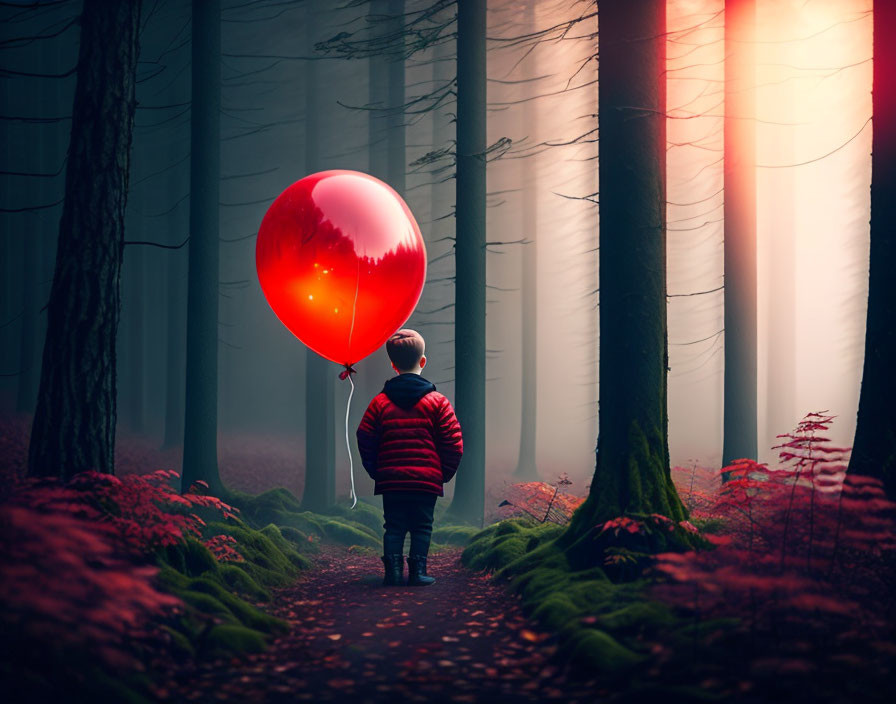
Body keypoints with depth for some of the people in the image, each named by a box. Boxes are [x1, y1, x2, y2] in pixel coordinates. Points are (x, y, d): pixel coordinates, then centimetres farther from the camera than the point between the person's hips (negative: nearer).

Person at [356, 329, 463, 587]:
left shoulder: (380, 402, 2)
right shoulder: (437, 402, -3)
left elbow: (365, 440, 2)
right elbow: (453, 444, -3)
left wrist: (376, 472, 13)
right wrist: (445, 473, 10)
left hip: (390, 480, 2)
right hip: (427, 480, -1)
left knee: (394, 526, 10)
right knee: (422, 527, 7)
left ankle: (393, 569, 3)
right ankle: (418, 570, 2)